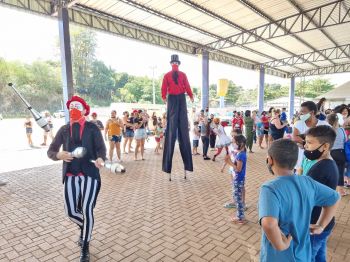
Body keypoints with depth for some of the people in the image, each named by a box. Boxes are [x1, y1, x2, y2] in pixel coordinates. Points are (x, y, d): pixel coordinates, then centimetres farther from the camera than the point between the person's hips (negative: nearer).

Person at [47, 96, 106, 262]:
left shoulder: (92, 128, 0)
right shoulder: (64, 129, 8)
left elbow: (101, 148, -5)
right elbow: (50, 151, 10)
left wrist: (100, 159, -28)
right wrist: (59, 155, -14)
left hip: (90, 174, -3)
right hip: (70, 175, 3)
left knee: (87, 210, -7)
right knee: (70, 212, 3)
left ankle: (85, 248, 17)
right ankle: (84, 228, 41)